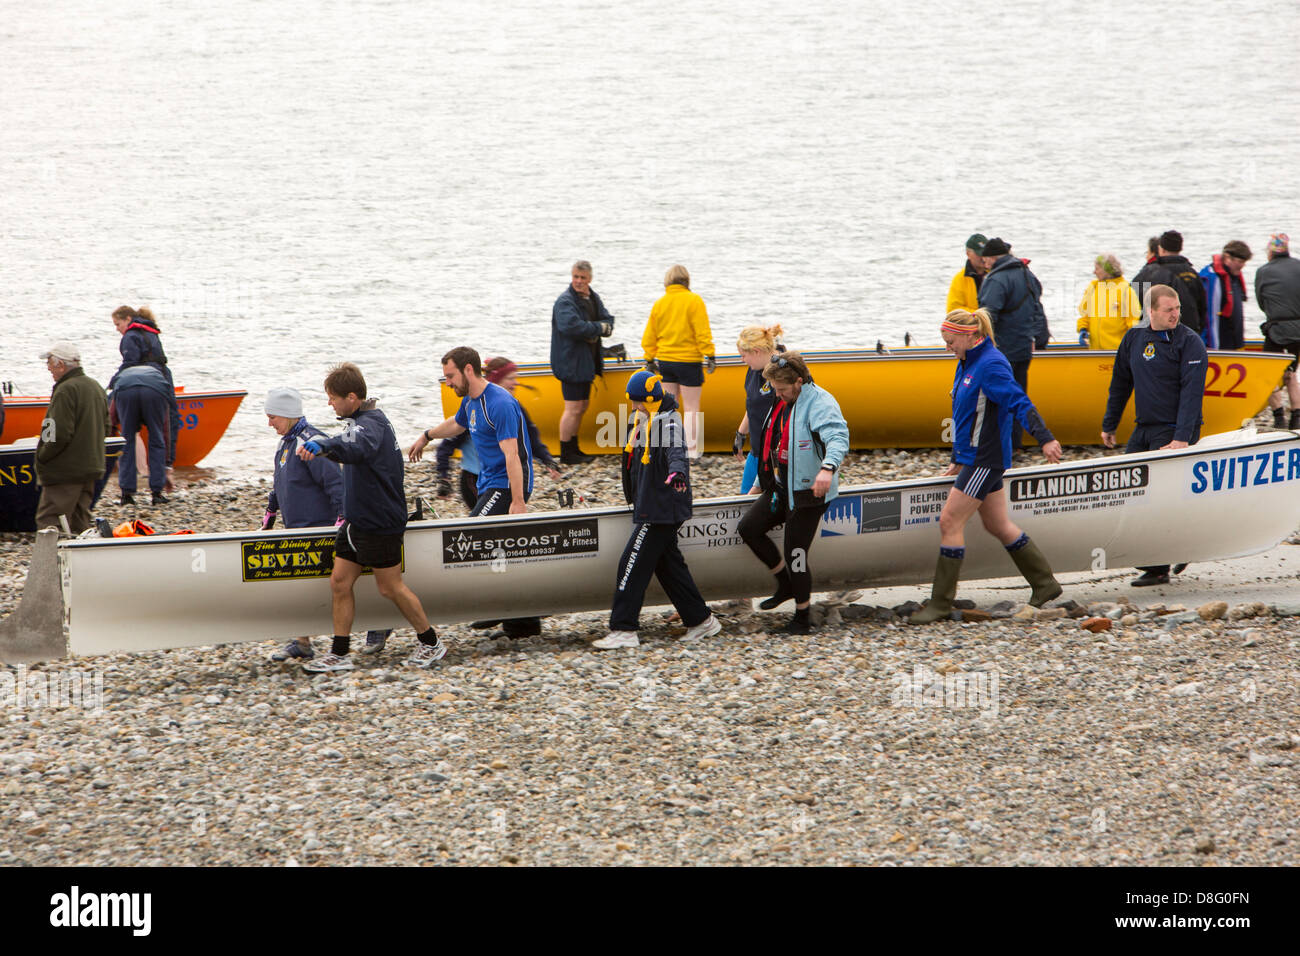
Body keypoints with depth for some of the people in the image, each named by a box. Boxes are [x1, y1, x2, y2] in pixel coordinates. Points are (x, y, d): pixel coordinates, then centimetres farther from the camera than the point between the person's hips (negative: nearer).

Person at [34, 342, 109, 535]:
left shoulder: (66, 391, -17)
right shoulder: (95, 387, 13)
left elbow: (59, 435, -22)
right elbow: (105, 429, 20)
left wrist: (41, 456, -8)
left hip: (65, 472, -9)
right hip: (91, 468, 9)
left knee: (48, 523, -10)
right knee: (79, 523, 15)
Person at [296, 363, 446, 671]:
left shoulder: (371, 425, -23)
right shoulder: (367, 420, 10)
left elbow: (356, 449, -47)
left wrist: (322, 445, -64)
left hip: (379, 524, -10)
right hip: (358, 520, 10)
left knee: (390, 587, 2)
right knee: (340, 582, 5)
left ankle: (431, 643, 18)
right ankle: (339, 654, 8)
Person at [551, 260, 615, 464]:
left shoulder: (593, 298, 12)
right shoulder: (565, 301, -15)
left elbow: (608, 321, 7)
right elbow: (571, 326, -29)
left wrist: (591, 330, -15)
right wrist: (599, 328, -16)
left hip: (586, 362, 9)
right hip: (570, 362, -9)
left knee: (582, 406, 16)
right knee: (573, 408, -8)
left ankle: (573, 449, 27)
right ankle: (566, 454, -2)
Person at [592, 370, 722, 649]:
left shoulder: (668, 421, -16)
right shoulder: (645, 421, 14)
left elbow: (675, 449, -37)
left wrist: (678, 471, -57)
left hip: (661, 511, -10)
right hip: (653, 508, 10)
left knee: (633, 565, -10)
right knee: (668, 564, 14)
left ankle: (623, 630, -8)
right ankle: (701, 620, 20)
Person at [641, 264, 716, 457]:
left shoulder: (660, 304, 5)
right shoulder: (693, 301, -9)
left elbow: (649, 336, 10)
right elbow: (703, 333, -14)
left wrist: (650, 360, 19)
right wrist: (710, 356, -9)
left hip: (665, 361, 5)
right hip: (688, 361, -5)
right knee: (691, 408, 1)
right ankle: (692, 450, -1)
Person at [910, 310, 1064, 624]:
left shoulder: (991, 365, -17)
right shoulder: (966, 365, 13)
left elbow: (1020, 403, -26)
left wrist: (1045, 439, -36)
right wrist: (958, 459, 27)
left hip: (985, 460, -10)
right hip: (973, 457, 10)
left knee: (950, 522, -9)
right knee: (998, 525, 15)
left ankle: (941, 604, -5)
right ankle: (1045, 583, 25)